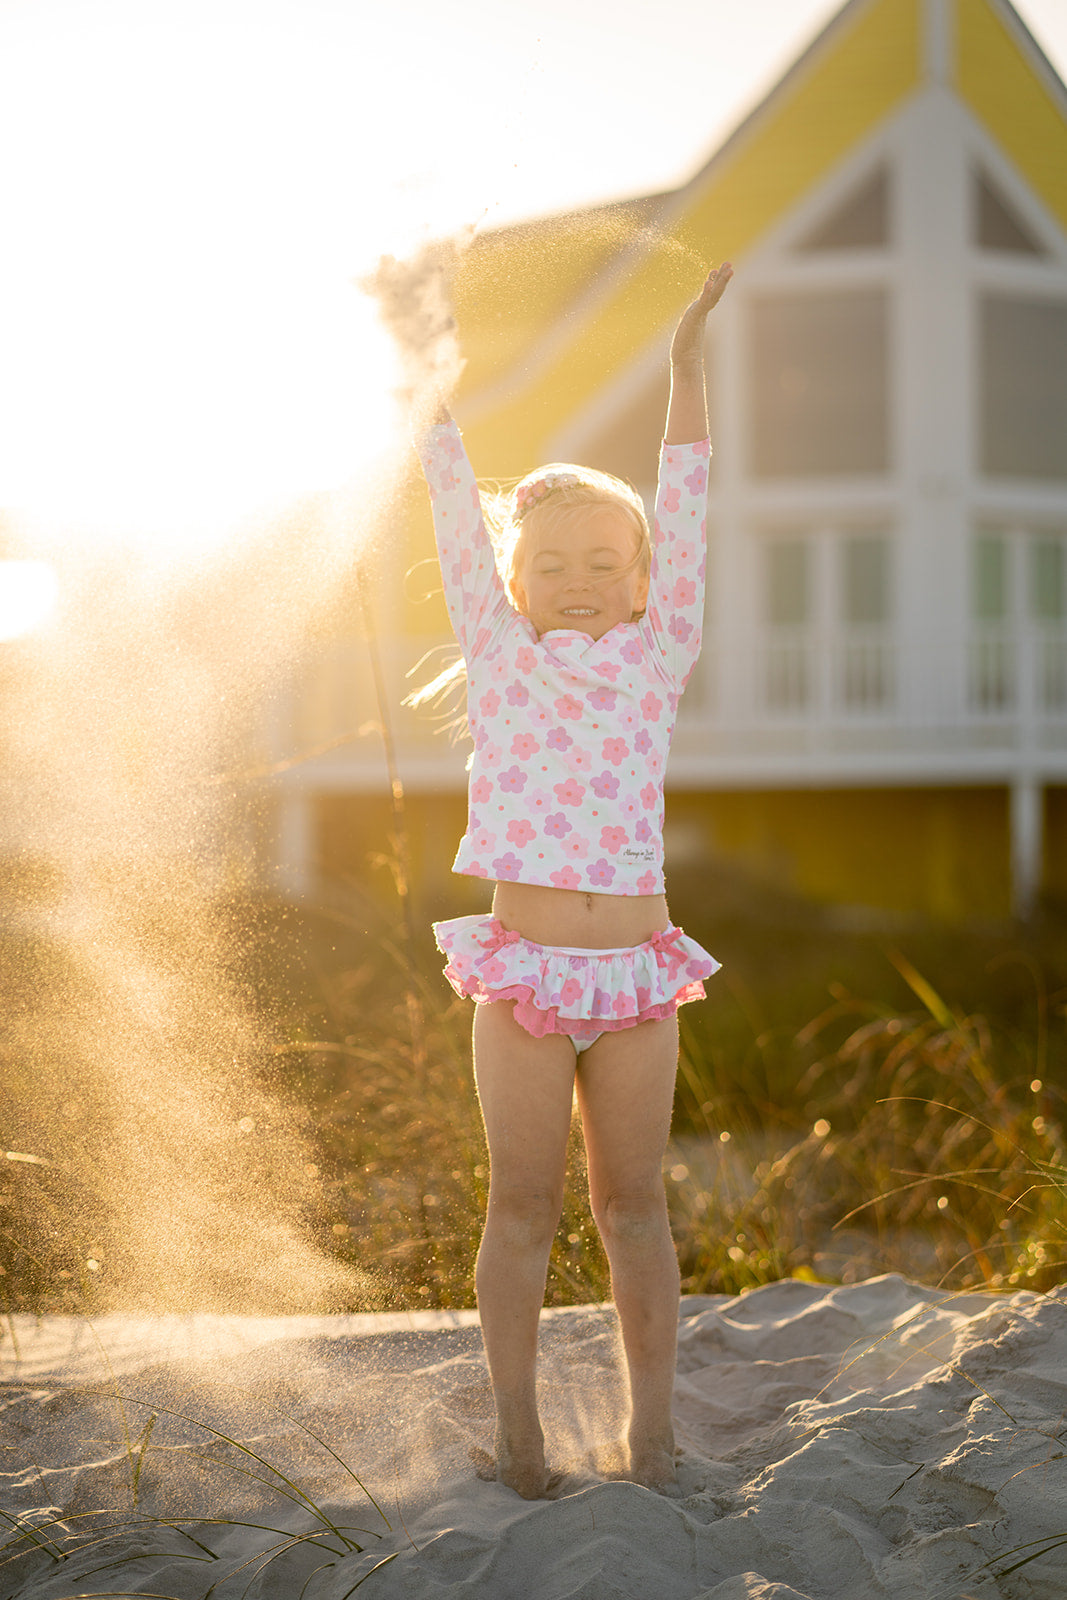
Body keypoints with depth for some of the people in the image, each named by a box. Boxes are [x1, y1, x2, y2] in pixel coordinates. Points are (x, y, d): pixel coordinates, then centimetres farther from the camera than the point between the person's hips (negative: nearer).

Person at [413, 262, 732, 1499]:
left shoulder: (657, 655, 6)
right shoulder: (503, 656, 5)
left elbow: (682, 513, 5)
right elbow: (456, 513, 4)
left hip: (636, 973, 0)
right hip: (524, 968, 0)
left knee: (632, 1204, 7)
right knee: (522, 1207, 5)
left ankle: (651, 1436, 10)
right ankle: (517, 1440, 7)